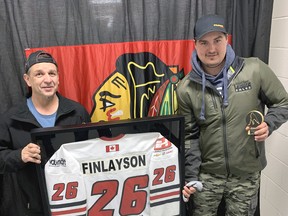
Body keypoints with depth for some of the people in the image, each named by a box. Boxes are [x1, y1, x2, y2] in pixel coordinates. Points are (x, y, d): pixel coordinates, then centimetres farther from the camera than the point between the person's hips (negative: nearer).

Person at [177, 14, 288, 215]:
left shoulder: (255, 69, -12)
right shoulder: (186, 88, -9)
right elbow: (189, 136, -2)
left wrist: (268, 124, -17)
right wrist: (189, 176, -5)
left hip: (247, 173, 0)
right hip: (206, 173, 1)